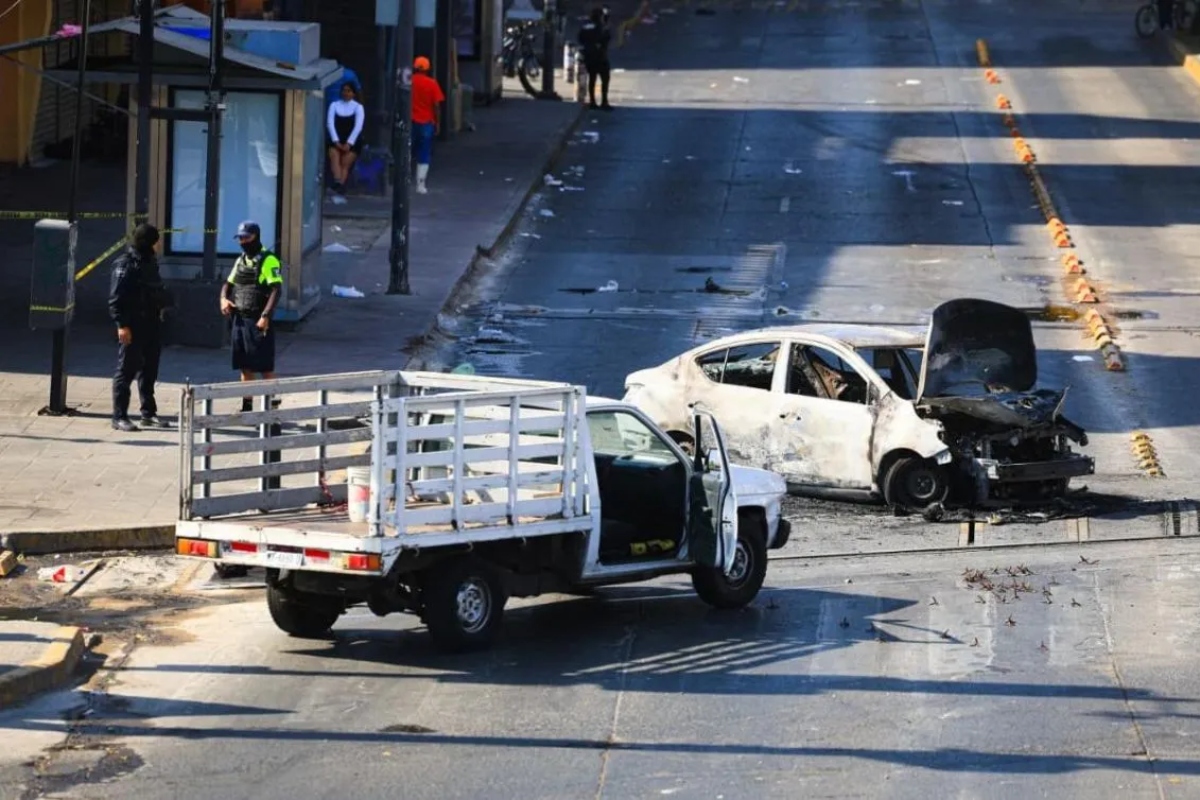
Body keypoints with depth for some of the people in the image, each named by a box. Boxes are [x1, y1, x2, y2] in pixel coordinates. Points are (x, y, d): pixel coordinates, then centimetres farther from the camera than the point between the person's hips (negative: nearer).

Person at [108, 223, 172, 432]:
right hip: (132, 327, -8)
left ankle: (149, 413, 22)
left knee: (149, 370, 13)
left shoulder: (150, 262, 14)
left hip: (151, 325, 8)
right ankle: (119, 417, -1)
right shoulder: (126, 264, -12)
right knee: (126, 370, -4)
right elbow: (116, 298, -16)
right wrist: (121, 324, -21)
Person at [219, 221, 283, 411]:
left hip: (258, 321, -7)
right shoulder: (240, 260, 15)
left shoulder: (268, 260, -10)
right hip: (238, 319, 7)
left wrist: (265, 316, -25)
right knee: (245, 366, 12)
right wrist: (223, 299, 0)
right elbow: (229, 283, 22)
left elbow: (276, 290, -17)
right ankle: (246, 406, 18)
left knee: (265, 367, -3)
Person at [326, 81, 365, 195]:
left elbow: (358, 126, -4)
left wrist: (349, 143, -14)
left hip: (351, 142, 0)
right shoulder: (334, 105, 11)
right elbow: (330, 123, 1)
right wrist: (336, 141, -12)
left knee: (345, 162, -15)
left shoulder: (358, 107, 6)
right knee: (334, 155, -25)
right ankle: (337, 181, -41)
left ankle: (341, 184, -26)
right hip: (336, 140, 0)